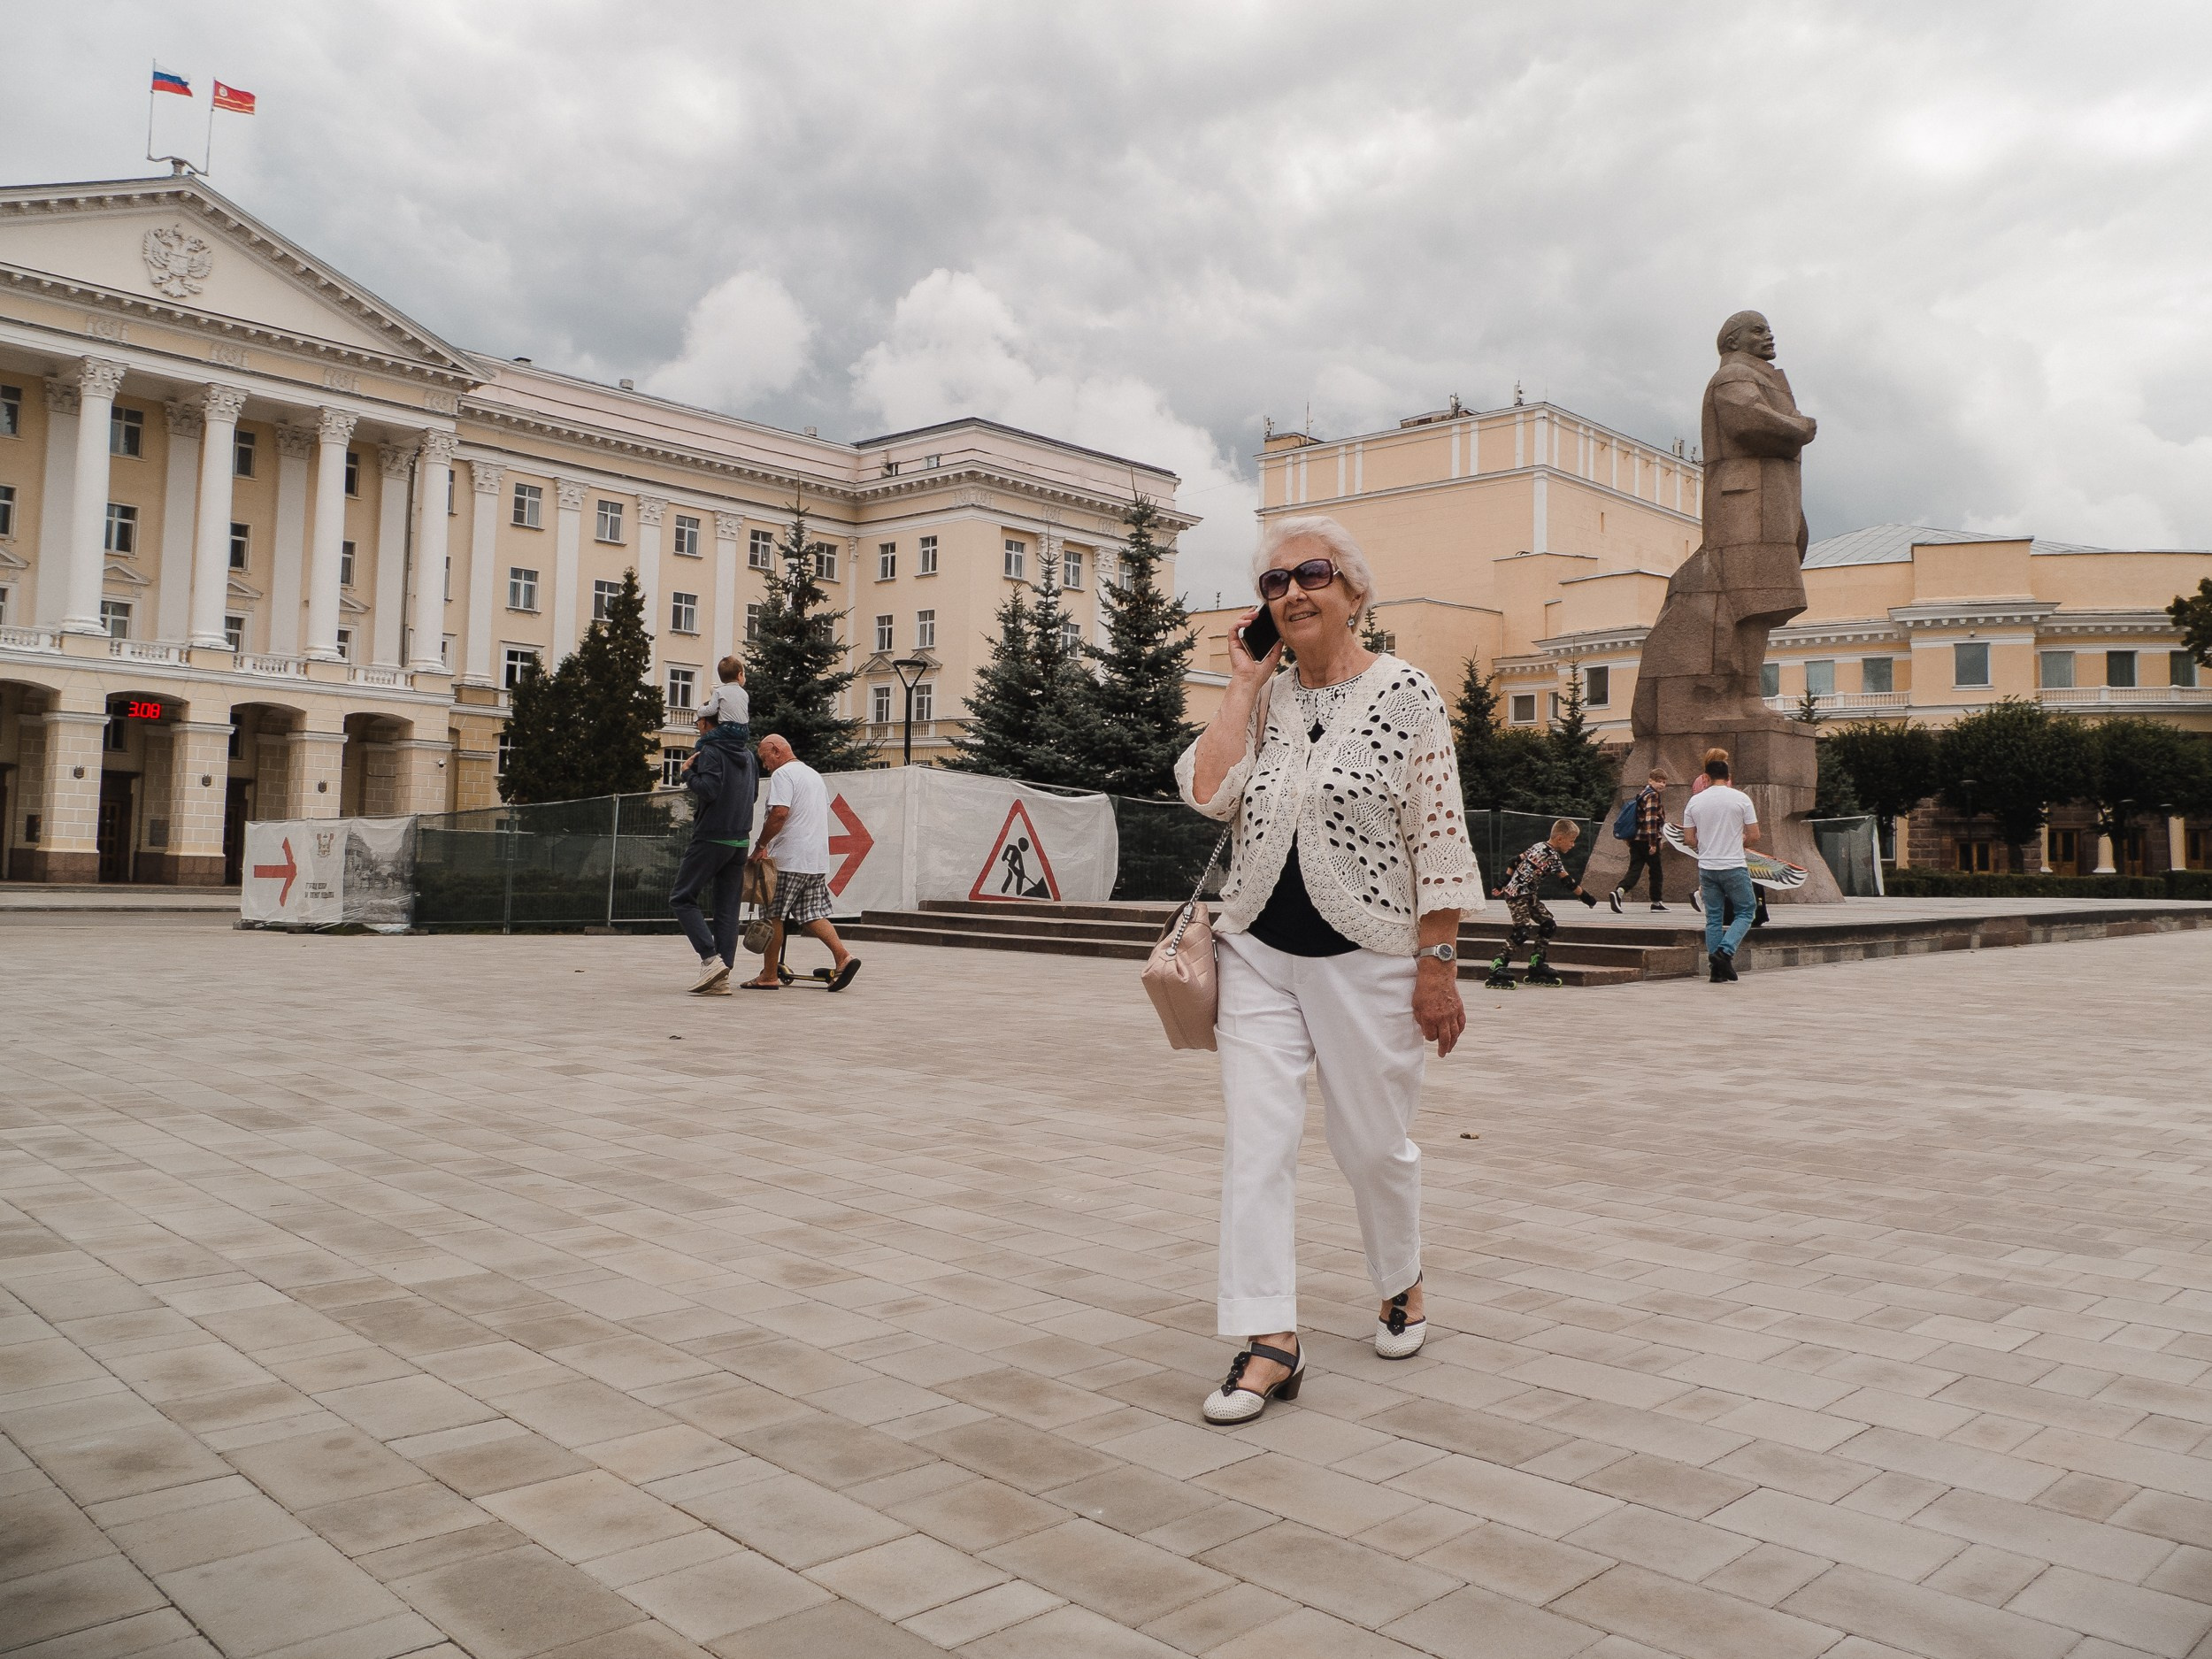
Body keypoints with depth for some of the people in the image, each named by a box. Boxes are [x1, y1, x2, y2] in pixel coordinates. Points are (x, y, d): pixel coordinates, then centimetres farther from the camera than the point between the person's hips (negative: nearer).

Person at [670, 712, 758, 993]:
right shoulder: (747, 754, 14)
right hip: (740, 841, 7)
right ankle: (721, 977, 3)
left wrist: (688, 772, -4)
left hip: (711, 838, -7)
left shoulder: (710, 751, -10)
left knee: (681, 898, 3)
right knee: (727, 907, 6)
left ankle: (711, 958, -12)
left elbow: (708, 790, -21)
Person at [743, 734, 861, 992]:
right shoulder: (814, 775, 21)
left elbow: (779, 813, -21)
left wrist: (761, 845, -12)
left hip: (788, 859, -9)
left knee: (774, 916, 0)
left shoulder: (782, 774, -8)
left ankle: (769, 976, 4)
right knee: (812, 915, 9)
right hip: (818, 859, 9)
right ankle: (842, 956, -7)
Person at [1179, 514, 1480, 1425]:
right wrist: (1245, 683, -5)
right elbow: (1208, 791, -11)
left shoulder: (1405, 694, -7)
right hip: (1257, 954, 4)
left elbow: (1440, 840, -9)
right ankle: (1271, 1340, 6)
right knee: (1256, 1141, -2)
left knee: (1375, 1143, 10)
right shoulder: (1264, 697, 6)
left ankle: (1401, 1286, 38)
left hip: (1366, 959, -3)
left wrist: (1438, 964, -11)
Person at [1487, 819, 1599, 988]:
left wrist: (1503, 884, 18)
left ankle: (1536, 965, 12)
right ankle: (1497, 968, -15)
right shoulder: (1552, 855, -17)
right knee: (1521, 932, -17)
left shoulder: (1540, 847, 9)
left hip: (1529, 896, 10)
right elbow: (1567, 881, -17)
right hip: (1518, 895, -10)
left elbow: (1516, 861, 13)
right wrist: (1585, 897, -9)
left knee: (1549, 926, 8)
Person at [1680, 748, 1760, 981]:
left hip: (1706, 868, 3)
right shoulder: (1741, 798, -5)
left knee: (1713, 918, 10)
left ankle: (1717, 971, 9)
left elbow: (1689, 839, 4)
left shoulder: (1695, 801, 2)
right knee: (1745, 912, 10)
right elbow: (1754, 837, -4)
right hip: (1734, 867, -3)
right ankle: (1725, 951, -12)